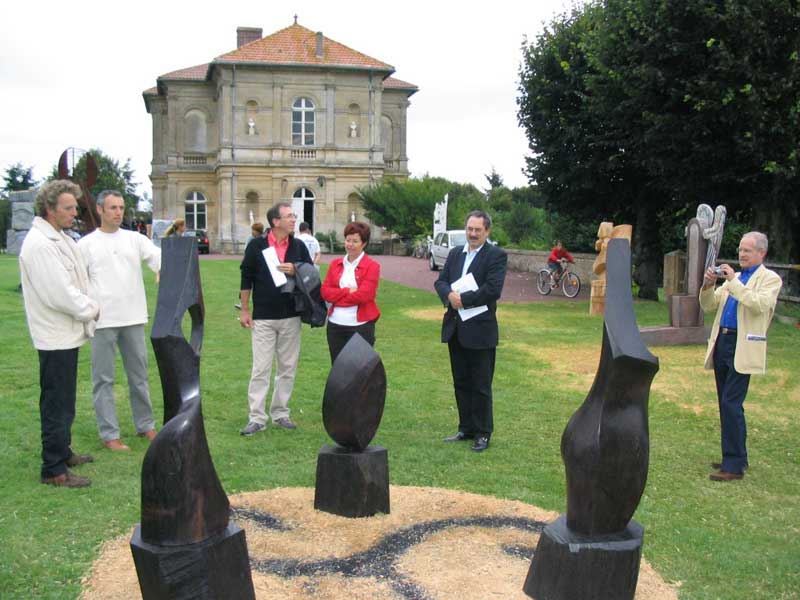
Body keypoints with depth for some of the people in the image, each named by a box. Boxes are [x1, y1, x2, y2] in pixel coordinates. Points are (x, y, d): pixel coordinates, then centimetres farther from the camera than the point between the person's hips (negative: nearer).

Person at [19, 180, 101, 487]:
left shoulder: (58, 238, 12)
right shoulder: (39, 244, -20)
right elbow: (59, 294, -24)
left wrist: (87, 307, 2)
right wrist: (91, 310, -11)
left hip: (66, 334, 10)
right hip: (56, 337, -10)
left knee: (62, 403, 22)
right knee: (57, 405, -2)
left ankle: (62, 452, 36)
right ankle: (53, 470, 7)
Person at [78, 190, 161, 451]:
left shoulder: (135, 238, 6)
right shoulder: (86, 244, 1)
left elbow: (157, 255, -9)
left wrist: (163, 269, -32)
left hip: (134, 318, 3)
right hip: (102, 320, -3)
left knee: (139, 374, 14)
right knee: (104, 378, 3)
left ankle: (145, 425, 27)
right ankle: (109, 434, 11)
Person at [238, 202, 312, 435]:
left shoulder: (299, 246, 5)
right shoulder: (256, 245, -3)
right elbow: (246, 278, 1)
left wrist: (294, 271, -12)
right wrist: (244, 310, 0)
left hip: (291, 317, 3)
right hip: (263, 318, -3)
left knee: (287, 368, 9)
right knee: (260, 369, -2)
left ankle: (280, 413, 21)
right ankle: (257, 418, 5)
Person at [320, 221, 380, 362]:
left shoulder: (372, 266, -5)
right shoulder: (335, 264, 10)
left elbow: (364, 295, -15)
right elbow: (325, 291, 1)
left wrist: (337, 295, -7)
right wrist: (348, 291, -13)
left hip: (360, 326, -5)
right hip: (335, 325, 5)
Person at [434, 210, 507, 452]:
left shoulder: (496, 256, -7)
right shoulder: (455, 253, 13)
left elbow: (493, 289, -18)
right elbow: (440, 281, 7)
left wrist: (463, 299, -17)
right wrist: (450, 295, -14)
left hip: (480, 330, -6)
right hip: (454, 329, 6)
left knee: (481, 385, 2)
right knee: (461, 382, 14)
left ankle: (482, 433, 13)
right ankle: (466, 428, 26)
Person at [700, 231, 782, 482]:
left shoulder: (770, 278, -1)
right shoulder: (733, 277, 18)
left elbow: (759, 305, -19)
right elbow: (709, 306, 15)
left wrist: (733, 281, -18)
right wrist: (707, 285, -3)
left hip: (742, 348, -7)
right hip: (721, 343, 7)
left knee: (731, 403, -12)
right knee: (726, 404, 12)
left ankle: (734, 465, -6)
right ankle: (735, 457, 23)